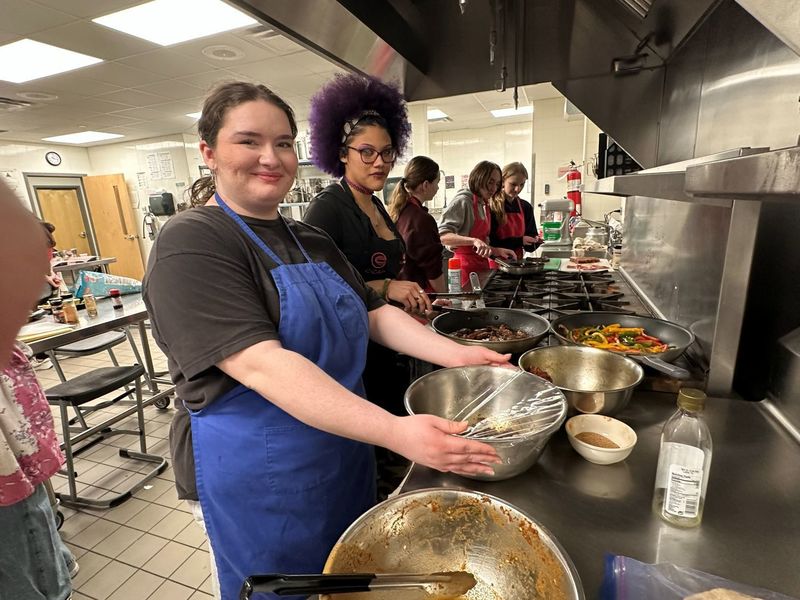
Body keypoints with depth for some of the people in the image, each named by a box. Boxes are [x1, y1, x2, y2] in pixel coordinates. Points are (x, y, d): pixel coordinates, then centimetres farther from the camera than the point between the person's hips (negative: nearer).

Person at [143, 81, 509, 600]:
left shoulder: (312, 241, 8)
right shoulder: (192, 244, -17)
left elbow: (374, 314, 6)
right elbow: (261, 364, -28)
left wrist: (454, 353, -9)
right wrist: (396, 432, -34)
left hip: (344, 455, 7)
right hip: (260, 478, -6)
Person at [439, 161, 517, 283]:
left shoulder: (484, 205, 12)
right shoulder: (463, 201, -12)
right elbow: (442, 236, -23)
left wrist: (498, 251, 5)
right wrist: (474, 241, -33)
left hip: (482, 265, 8)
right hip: (466, 267, -8)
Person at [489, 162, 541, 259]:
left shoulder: (526, 207, 11)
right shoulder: (491, 206, -6)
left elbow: (529, 246, 16)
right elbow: (489, 242, -9)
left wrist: (534, 241, -5)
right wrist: (519, 241, -13)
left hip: (517, 261, 5)